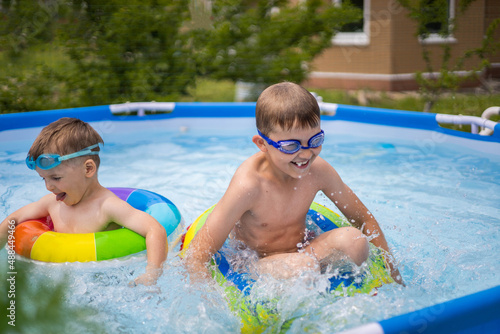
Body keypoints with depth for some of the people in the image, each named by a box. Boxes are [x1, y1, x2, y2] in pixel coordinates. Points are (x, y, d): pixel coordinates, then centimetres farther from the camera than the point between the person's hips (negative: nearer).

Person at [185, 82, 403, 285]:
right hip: (253, 266, -5)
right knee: (303, 266, -36)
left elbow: (364, 219, 3)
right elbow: (196, 258, -27)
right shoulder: (249, 185, -28)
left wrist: (391, 269, -3)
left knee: (354, 240, -22)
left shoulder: (317, 170, -12)